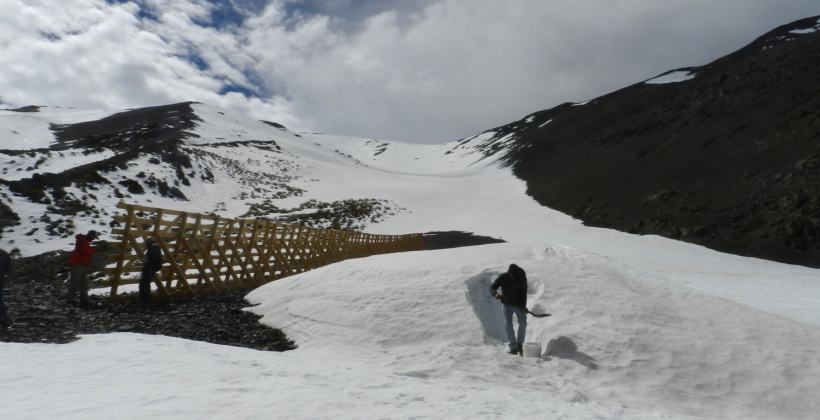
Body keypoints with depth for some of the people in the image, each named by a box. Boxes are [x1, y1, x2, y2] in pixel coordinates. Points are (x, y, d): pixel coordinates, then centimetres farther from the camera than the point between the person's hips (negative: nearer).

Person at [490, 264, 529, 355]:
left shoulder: (522, 278, -15)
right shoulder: (503, 277, -17)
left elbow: (524, 293, -7)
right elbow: (492, 287, -13)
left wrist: (523, 306, -15)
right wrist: (495, 294, -35)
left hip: (519, 305, 1)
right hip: (507, 304, -1)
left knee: (523, 323, -2)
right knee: (508, 325, -5)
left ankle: (520, 344, 16)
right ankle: (513, 347, 1)